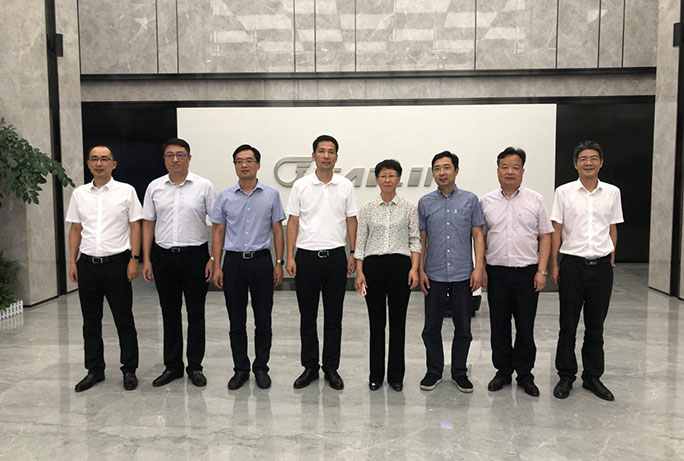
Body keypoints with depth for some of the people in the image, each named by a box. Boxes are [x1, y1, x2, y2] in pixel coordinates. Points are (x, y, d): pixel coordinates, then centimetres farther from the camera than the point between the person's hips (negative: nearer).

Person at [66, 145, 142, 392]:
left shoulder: (126, 191, -1)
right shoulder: (79, 194, 9)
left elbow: (135, 226, -2)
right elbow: (75, 229, 12)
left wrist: (134, 259, -9)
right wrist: (72, 262, 6)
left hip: (117, 263, -4)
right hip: (87, 263, 4)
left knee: (124, 320, 3)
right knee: (91, 321, 11)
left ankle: (129, 370, 15)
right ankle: (94, 370, 25)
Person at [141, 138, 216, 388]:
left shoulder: (203, 186, -4)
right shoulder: (154, 187, 6)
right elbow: (148, 224, 8)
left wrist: (214, 258, -10)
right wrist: (146, 259, 2)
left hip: (195, 255, -3)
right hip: (163, 256, 3)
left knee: (196, 313, 5)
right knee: (170, 313, 11)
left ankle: (195, 366, 18)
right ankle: (172, 366, 24)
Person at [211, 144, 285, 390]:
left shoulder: (271, 195, 1)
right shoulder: (225, 197, 3)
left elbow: (278, 230, 3)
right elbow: (218, 232, 4)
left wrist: (279, 263, -3)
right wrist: (216, 266, -3)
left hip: (261, 261, -1)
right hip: (233, 261, 1)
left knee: (263, 320, 6)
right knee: (237, 321, 8)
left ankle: (261, 367, 21)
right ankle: (241, 369, 21)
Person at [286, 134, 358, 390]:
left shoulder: (345, 186, 3)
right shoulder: (301, 185, 1)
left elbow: (351, 221, 6)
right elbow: (293, 222, 1)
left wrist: (353, 254, 0)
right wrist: (290, 256, -5)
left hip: (336, 257, 0)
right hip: (307, 257, 0)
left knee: (333, 317, 7)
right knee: (307, 317, 8)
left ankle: (331, 368, 20)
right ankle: (310, 367, 22)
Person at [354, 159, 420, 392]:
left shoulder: (409, 207, 3)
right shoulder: (368, 208, 4)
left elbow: (415, 240, 1)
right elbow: (360, 242, 2)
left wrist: (414, 268, -10)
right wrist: (359, 272, -5)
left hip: (400, 265, 0)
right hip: (373, 265, 0)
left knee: (398, 321, 6)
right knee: (376, 322, 7)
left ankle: (396, 375, 20)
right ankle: (376, 375, 21)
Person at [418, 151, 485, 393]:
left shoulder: (470, 200, 2)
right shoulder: (425, 202, 4)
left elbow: (478, 236, 3)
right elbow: (421, 239, 7)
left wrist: (479, 268, -5)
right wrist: (420, 270, 1)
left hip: (463, 275, 0)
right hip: (434, 275, 1)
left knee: (463, 327, 7)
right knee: (431, 327, 7)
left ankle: (459, 372, 24)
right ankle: (434, 371, 23)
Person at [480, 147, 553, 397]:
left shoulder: (535, 200, 3)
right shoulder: (486, 201, 6)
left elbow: (545, 236, 3)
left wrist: (541, 271, -5)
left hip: (527, 272, -1)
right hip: (496, 273, 1)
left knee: (526, 327, 6)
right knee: (499, 325, 9)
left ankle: (525, 374, 20)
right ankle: (503, 371, 23)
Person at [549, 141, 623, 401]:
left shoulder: (612, 192, 6)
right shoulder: (564, 192, -1)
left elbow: (612, 230, 12)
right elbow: (556, 230, 0)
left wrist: (611, 261, 8)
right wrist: (554, 266, -3)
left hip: (601, 266, 2)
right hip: (572, 264, -2)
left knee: (595, 327, 11)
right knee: (568, 326, 6)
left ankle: (592, 377, 25)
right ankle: (566, 377, 18)